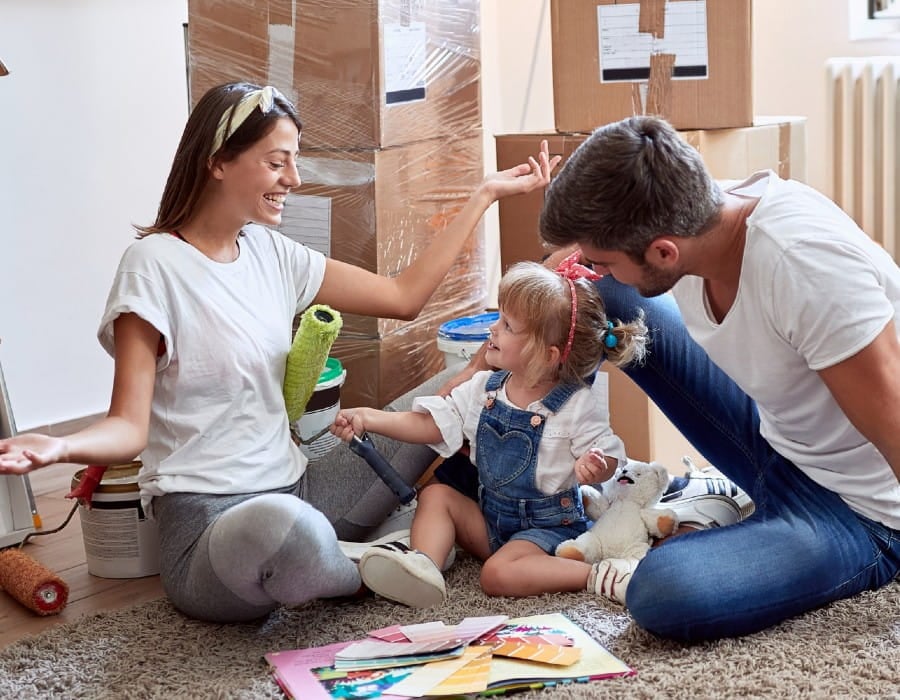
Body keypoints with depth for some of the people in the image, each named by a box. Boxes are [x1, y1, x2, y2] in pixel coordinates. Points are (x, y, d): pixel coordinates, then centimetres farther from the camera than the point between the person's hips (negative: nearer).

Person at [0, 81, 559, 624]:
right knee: (285, 525, -40)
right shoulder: (155, 265, -12)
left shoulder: (272, 253, 8)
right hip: (206, 517, -7)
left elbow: (404, 296, 10)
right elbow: (130, 427, -16)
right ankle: (360, 573, -7)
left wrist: (486, 195, 11)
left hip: (292, 488, 7)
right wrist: (58, 448, -39)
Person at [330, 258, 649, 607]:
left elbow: (607, 456, -11)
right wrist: (367, 418, -8)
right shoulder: (484, 390, -1)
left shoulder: (578, 404, -17)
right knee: (435, 494, -5)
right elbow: (429, 424, 2)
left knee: (499, 574, -30)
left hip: (550, 523, -7)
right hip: (492, 517, 7)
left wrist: (594, 467, -36)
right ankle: (423, 567, -27)